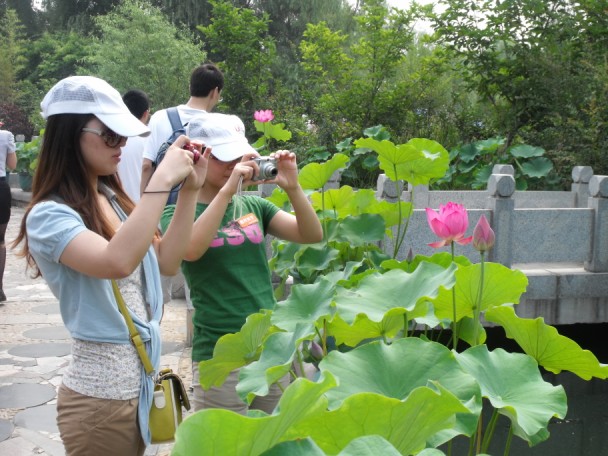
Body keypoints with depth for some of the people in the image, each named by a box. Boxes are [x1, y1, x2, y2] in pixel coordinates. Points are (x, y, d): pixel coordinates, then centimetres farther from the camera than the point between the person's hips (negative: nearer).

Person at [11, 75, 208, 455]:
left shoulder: (111, 198, 4)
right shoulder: (49, 215, -18)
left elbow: (166, 262, 6)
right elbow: (117, 262, -36)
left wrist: (190, 190, -3)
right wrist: (162, 181, -33)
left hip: (140, 380, 8)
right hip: (101, 394, -8)